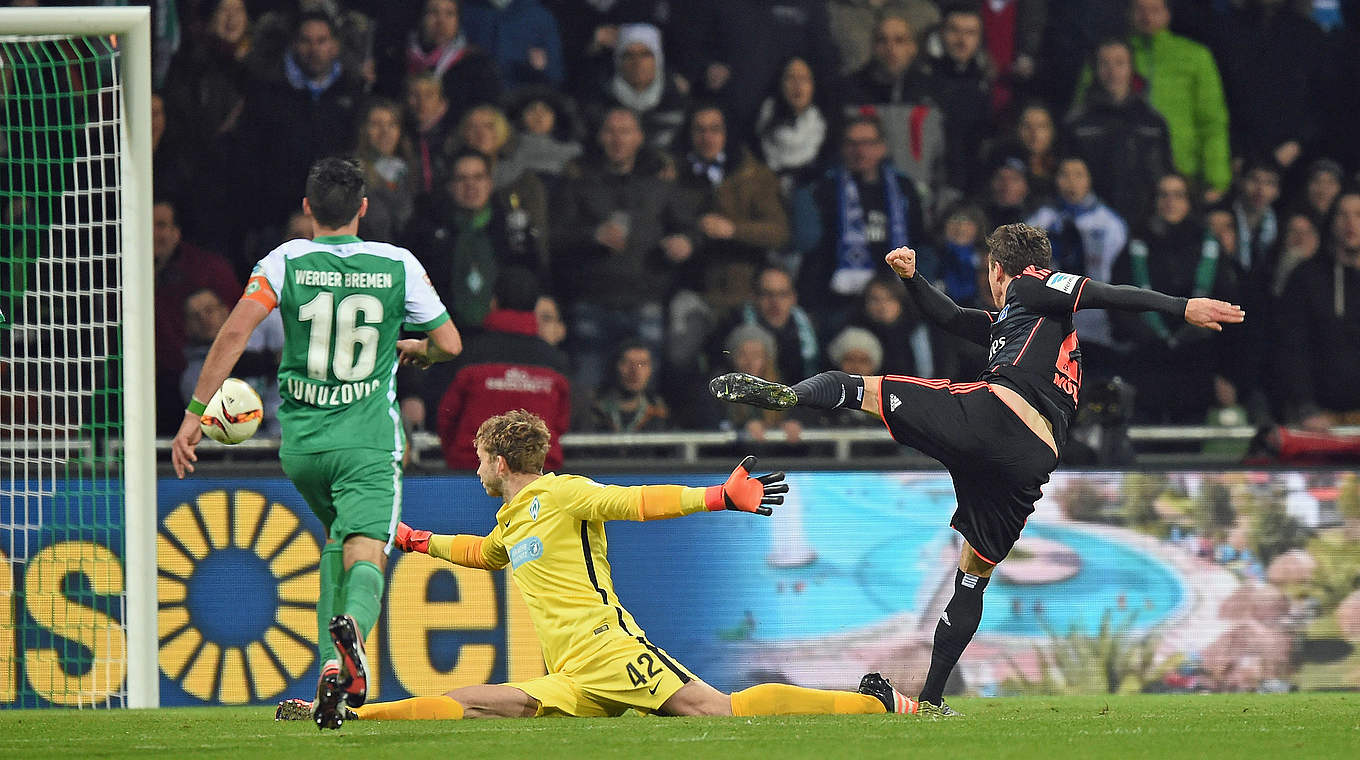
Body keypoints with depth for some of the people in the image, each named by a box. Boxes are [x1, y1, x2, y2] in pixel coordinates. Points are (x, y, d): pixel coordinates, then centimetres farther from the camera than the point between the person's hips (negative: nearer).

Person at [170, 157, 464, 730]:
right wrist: (413, 350, 30)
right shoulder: (397, 265, 1)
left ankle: (335, 662, 15)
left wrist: (194, 414, -9)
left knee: (337, 535, 27)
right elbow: (449, 344, 6)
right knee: (364, 555, -12)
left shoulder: (286, 262, -1)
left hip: (300, 443, 2)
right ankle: (352, 622, -48)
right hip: (368, 442, -2)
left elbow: (234, 332, -12)